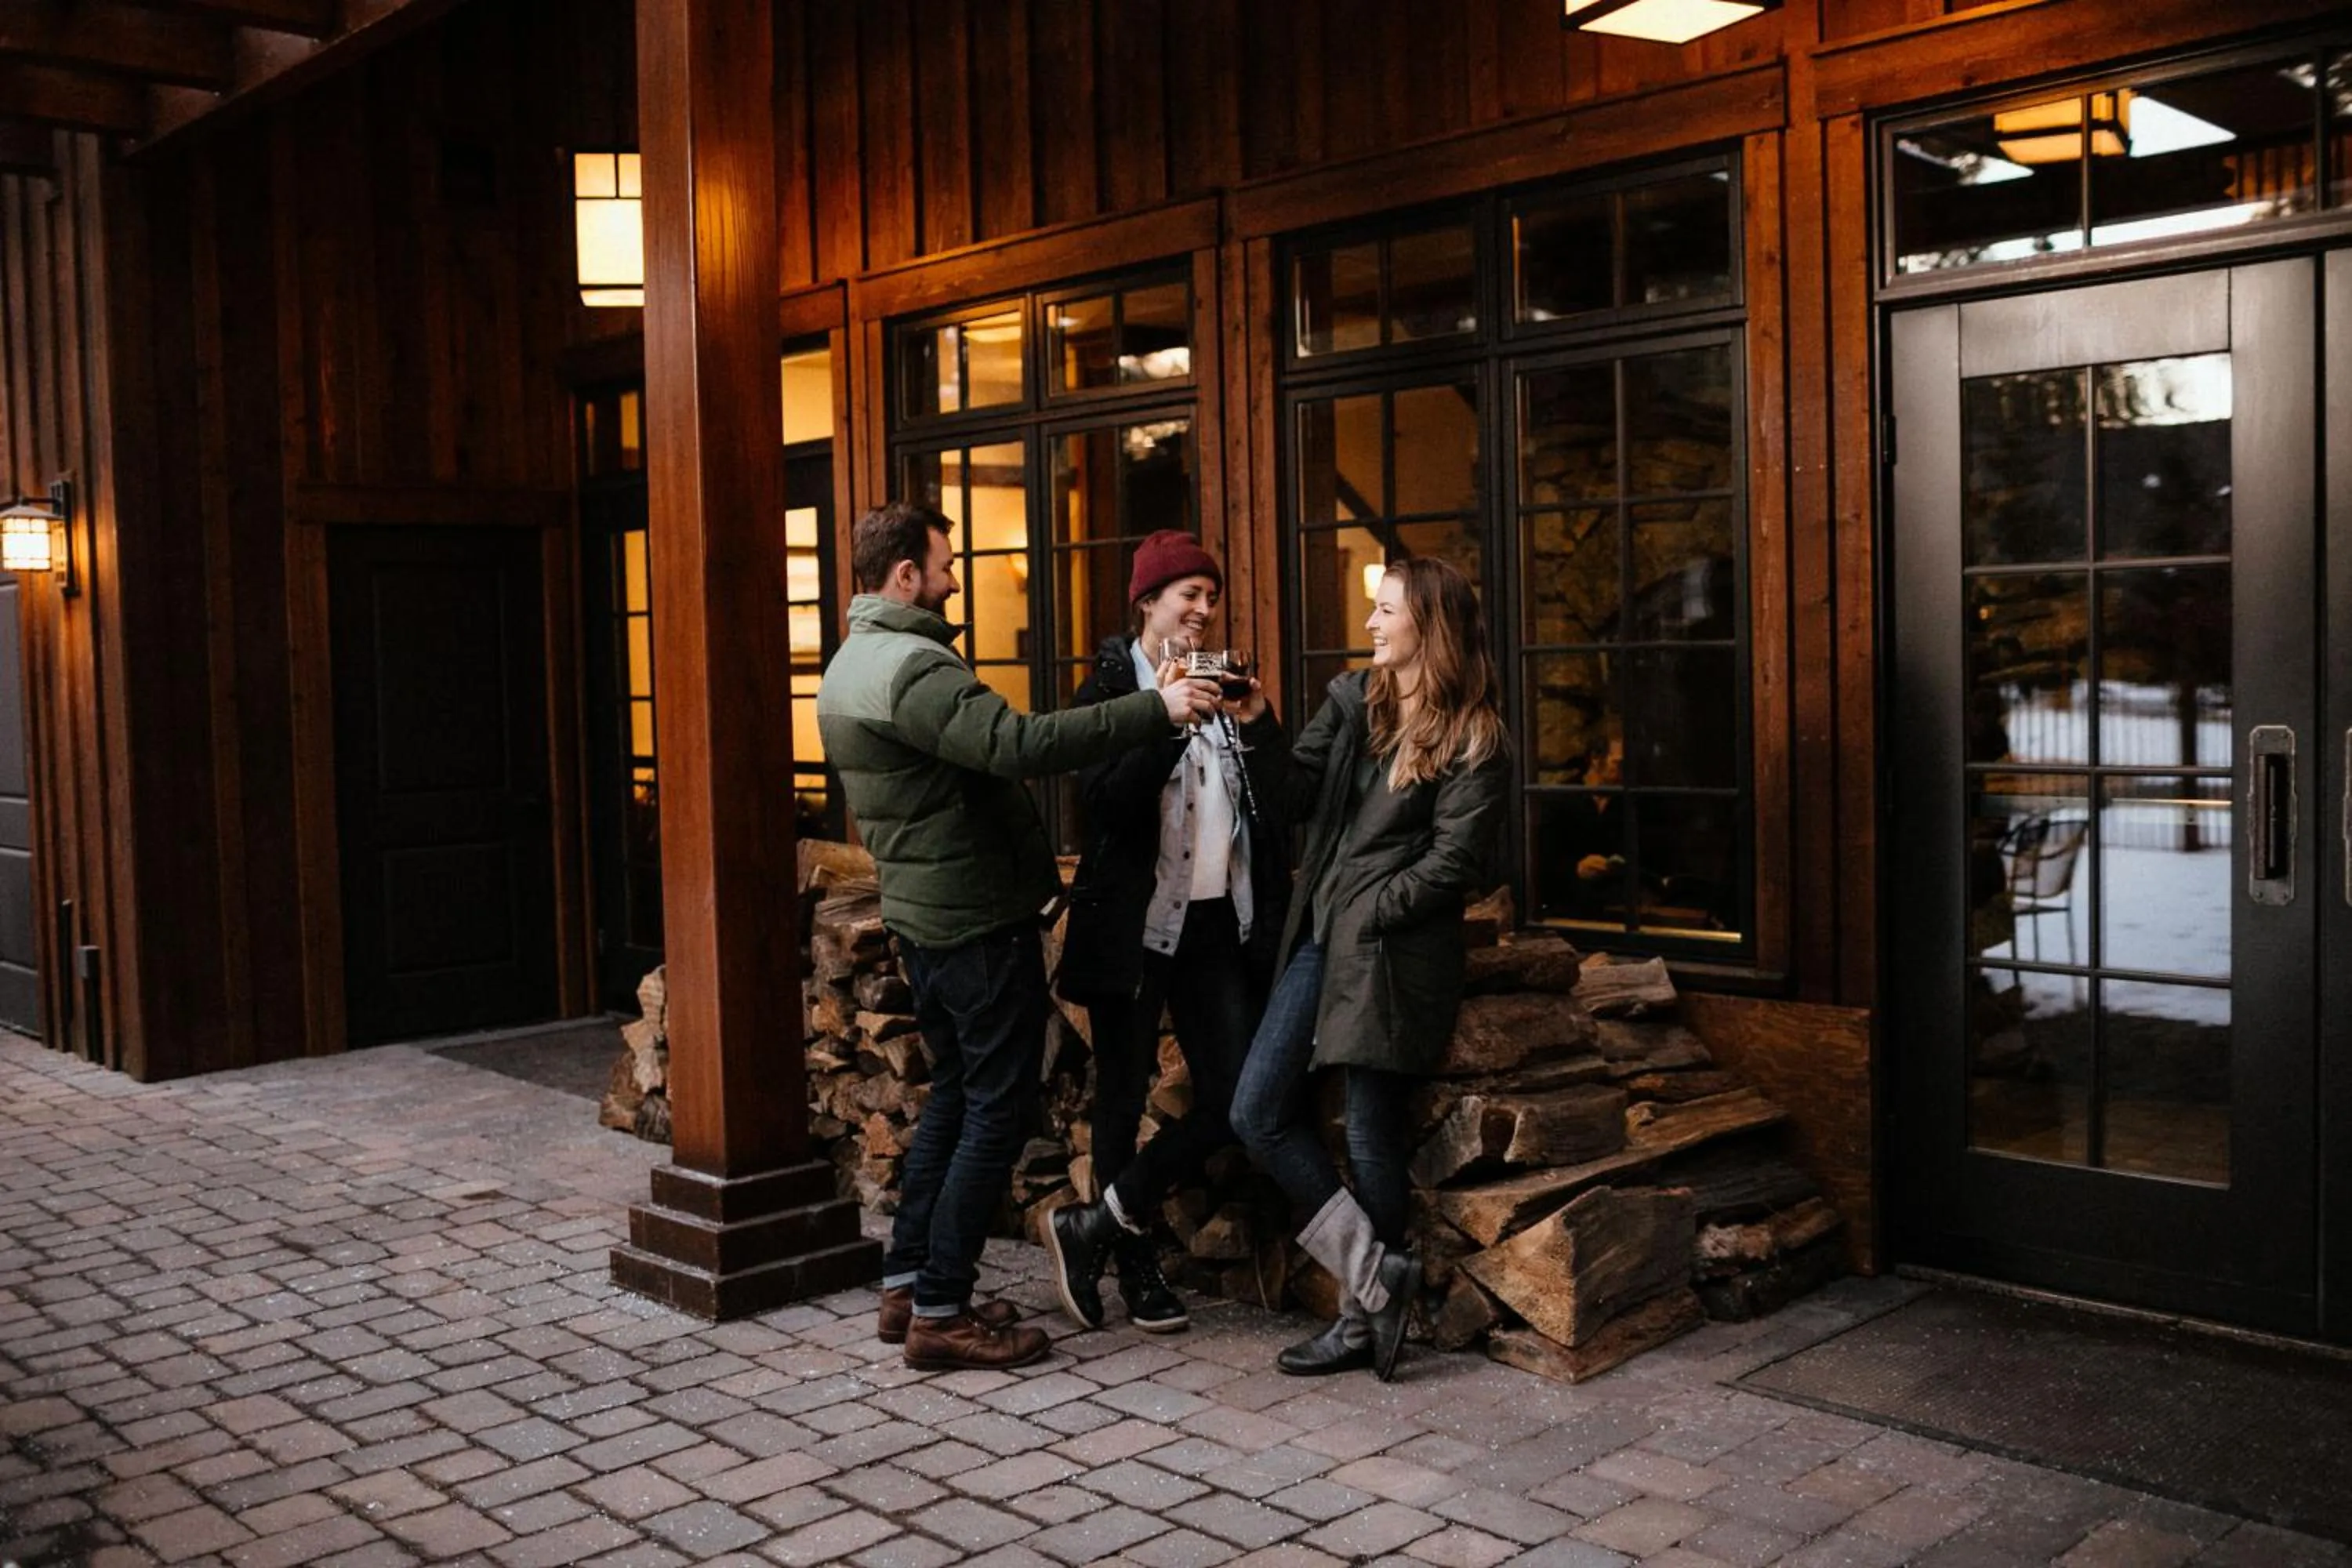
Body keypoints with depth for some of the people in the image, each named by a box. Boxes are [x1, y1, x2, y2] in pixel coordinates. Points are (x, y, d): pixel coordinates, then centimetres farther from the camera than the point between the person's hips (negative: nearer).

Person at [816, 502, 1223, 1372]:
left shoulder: (847, 667, 13)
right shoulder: (912, 666, -21)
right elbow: (1021, 743, -34)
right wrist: (1156, 709, -33)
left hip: (919, 913, 10)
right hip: (978, 918, -10)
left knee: (956, 1094, 19)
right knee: (999, 1109, -2)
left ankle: (906, 1281, 24)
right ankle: (941, 1311, 3)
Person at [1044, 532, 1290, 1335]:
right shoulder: (1109, 687, -1)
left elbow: (1276, 802, 15)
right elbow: (1107, 802, -17)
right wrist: (1166, 718, -23)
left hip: (1219, 924, 4)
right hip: (1137, 927, -4)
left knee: (1233, 1096, -2)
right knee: (1123, 1099, 6)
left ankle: (1094, 1227, 11)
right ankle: (1136, 1263, 22)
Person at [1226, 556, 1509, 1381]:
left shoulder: (1474, 742, -7)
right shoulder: (1352, 700, 11)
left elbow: (1454, 863, -12)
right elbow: (1295, 793, 6)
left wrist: (1366, 913, -12)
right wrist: (1258, 727, -8)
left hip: (1393, 953, -7)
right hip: (1321, 939, 7)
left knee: (1373, 1136, 2)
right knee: (1257, 1111, 3)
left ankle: (1363, 1316, 18)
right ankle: (1374, 1271, 10)